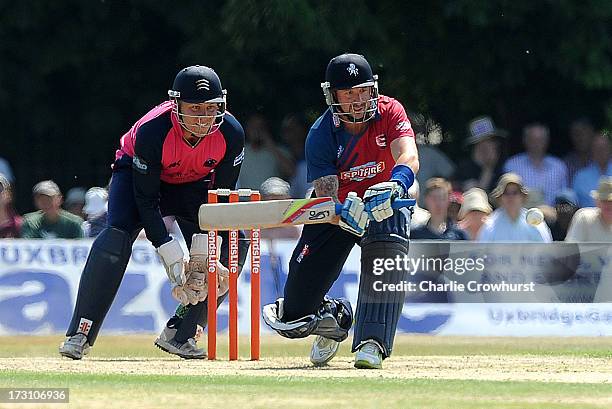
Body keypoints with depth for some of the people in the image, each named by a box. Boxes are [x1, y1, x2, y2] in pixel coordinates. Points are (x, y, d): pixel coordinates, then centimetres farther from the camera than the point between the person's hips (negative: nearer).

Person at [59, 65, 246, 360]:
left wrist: (203, 250, -23)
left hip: (192, 184, 4)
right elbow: (145, 198, -28)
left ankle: (179, 334, -5)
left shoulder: (231, 133, -27)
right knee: (118, 234, -30)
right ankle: (81, 334, -25)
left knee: (233, 244, -14)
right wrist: (170, 255, -32)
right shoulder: (152, 131, -36)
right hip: (136, 173, -4)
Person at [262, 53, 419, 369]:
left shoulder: (389, 112, -20)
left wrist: (395, 184, -60)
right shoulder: (321, 136, -21)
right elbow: (327, 195, -29)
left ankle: (372, 343, -31)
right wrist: (345, 213, -53)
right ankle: (331, 318, 33)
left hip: (384, 205, 0)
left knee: (388, 251, -37)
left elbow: (409, 158, -37)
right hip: (337, 208, 0)